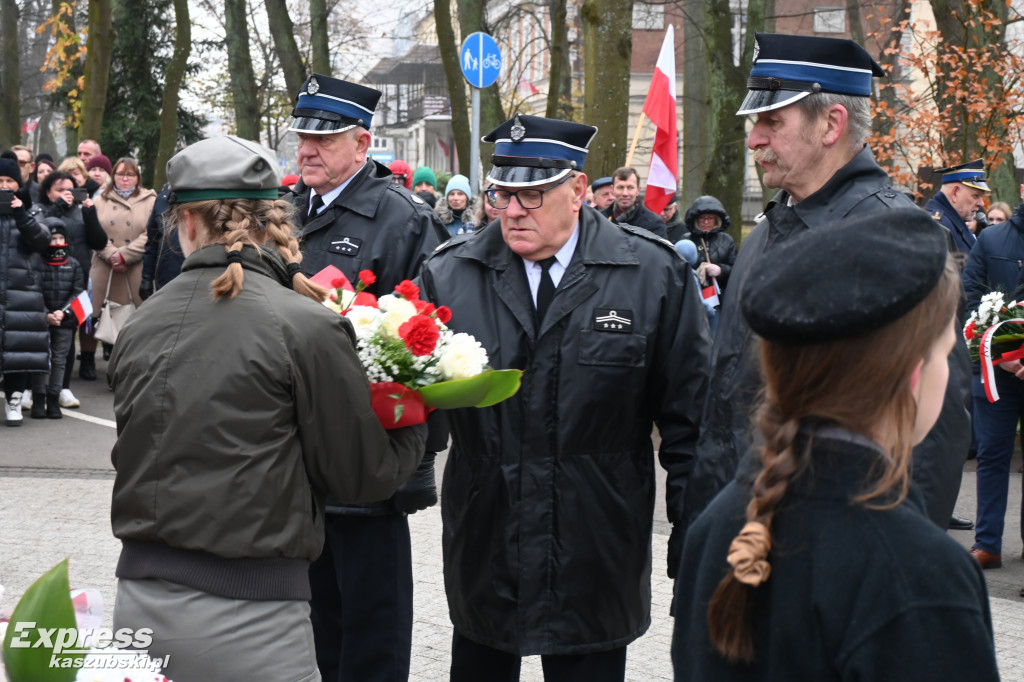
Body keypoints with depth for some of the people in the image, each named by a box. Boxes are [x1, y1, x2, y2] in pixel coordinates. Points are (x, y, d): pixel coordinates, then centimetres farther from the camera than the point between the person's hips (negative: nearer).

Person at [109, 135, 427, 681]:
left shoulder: (138, 327, 3)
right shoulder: (306, 326, -11)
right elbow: (364, 477, -6)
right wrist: (416, 421, 12)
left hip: (139, 596, 5)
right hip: (247, 616, -5)